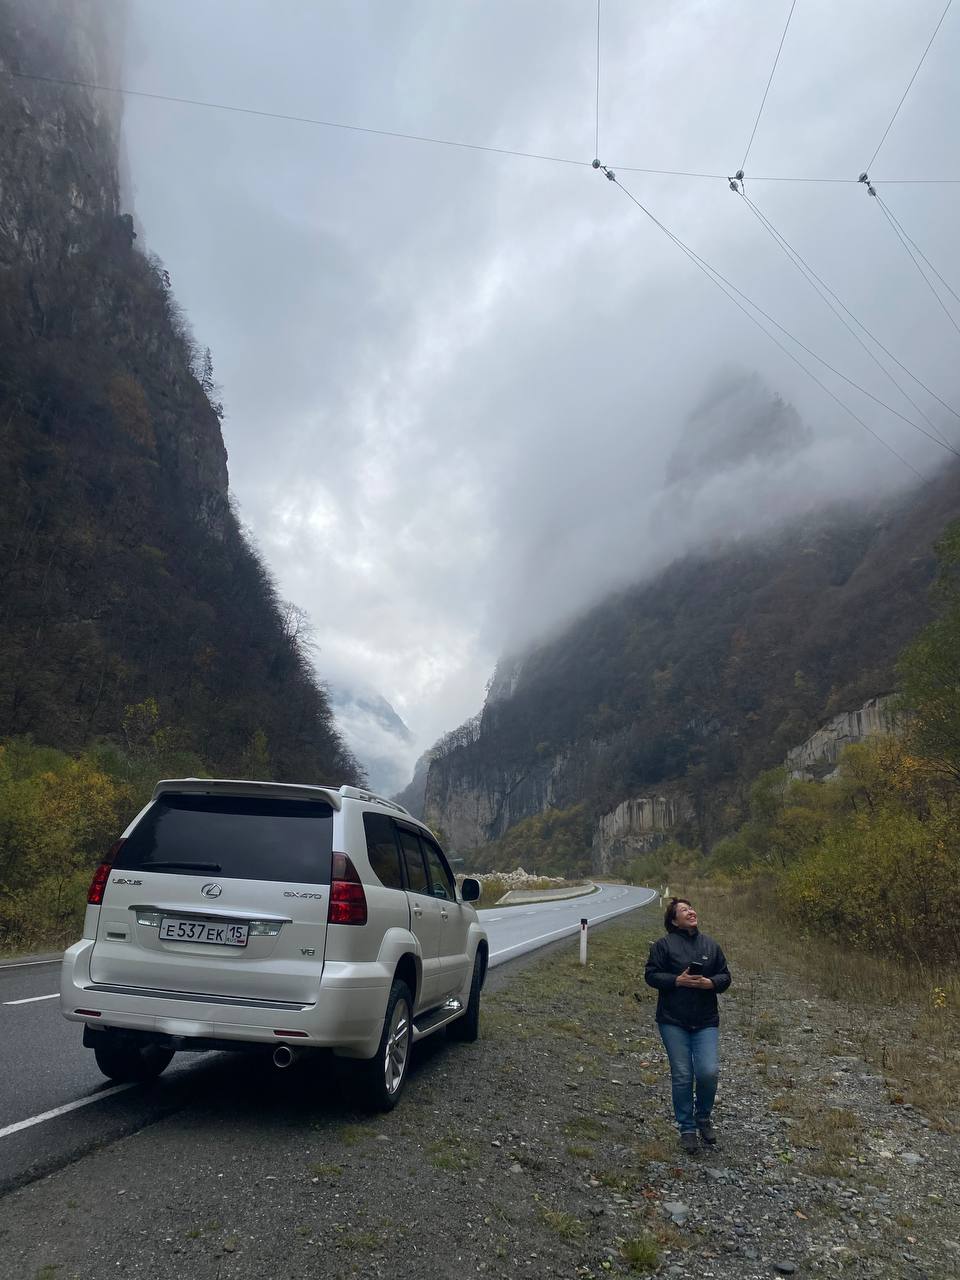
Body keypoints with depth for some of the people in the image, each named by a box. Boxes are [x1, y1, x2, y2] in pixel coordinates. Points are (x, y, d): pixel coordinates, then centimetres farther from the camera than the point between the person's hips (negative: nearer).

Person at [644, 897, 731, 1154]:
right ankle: (687, 1128, 19)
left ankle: (703, 1117, 20)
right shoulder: (664, 945, -2)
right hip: (673, 1022, -2)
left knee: (709, 1072, -9)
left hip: (706, 1022, 2)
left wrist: (710, 983, -10)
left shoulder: (710, 945, 9)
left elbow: (725, 976, 11)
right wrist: (678, 981, -17)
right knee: (682, 1076, 1)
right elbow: (651, 975, -4)